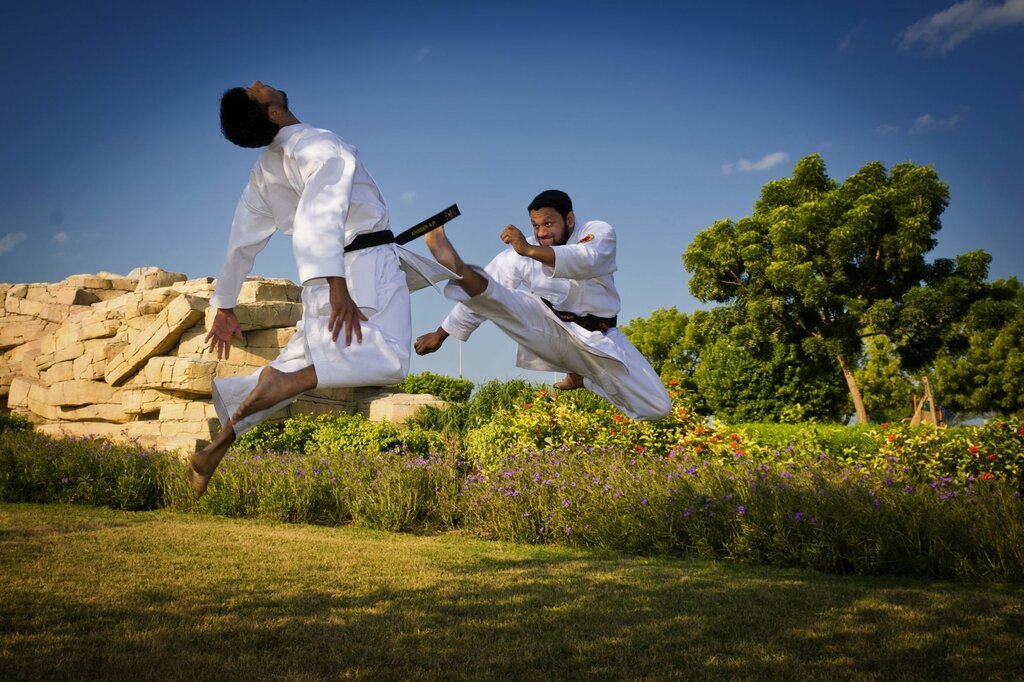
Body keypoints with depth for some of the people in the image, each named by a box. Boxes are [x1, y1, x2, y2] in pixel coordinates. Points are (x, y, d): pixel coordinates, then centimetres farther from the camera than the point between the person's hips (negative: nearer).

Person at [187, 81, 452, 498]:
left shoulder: (265, 171, 14)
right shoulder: (321, 146, -9)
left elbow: (243, 240, 16)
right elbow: (318, 216, -26)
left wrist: (225, 307, 24)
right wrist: (337, 286, -33)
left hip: (328, 279, 8)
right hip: (365, 262, -8)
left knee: (293, 371, 19)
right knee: (389, 360, -25)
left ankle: (213, 452, 15)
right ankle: (286, 381, -41)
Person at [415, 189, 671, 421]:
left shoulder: (599, 232, -9)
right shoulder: (521, 252, -2)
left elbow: (586, 261, -34)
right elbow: (479, 297, 3)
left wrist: (530, 250, -48)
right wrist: (440, 334, 3)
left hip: (597, 340, 0)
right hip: (549, 332, 0)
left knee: (657, 408, -4)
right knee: (488, 294, -23)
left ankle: (581, 376, 19)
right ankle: (458, 269, -60)